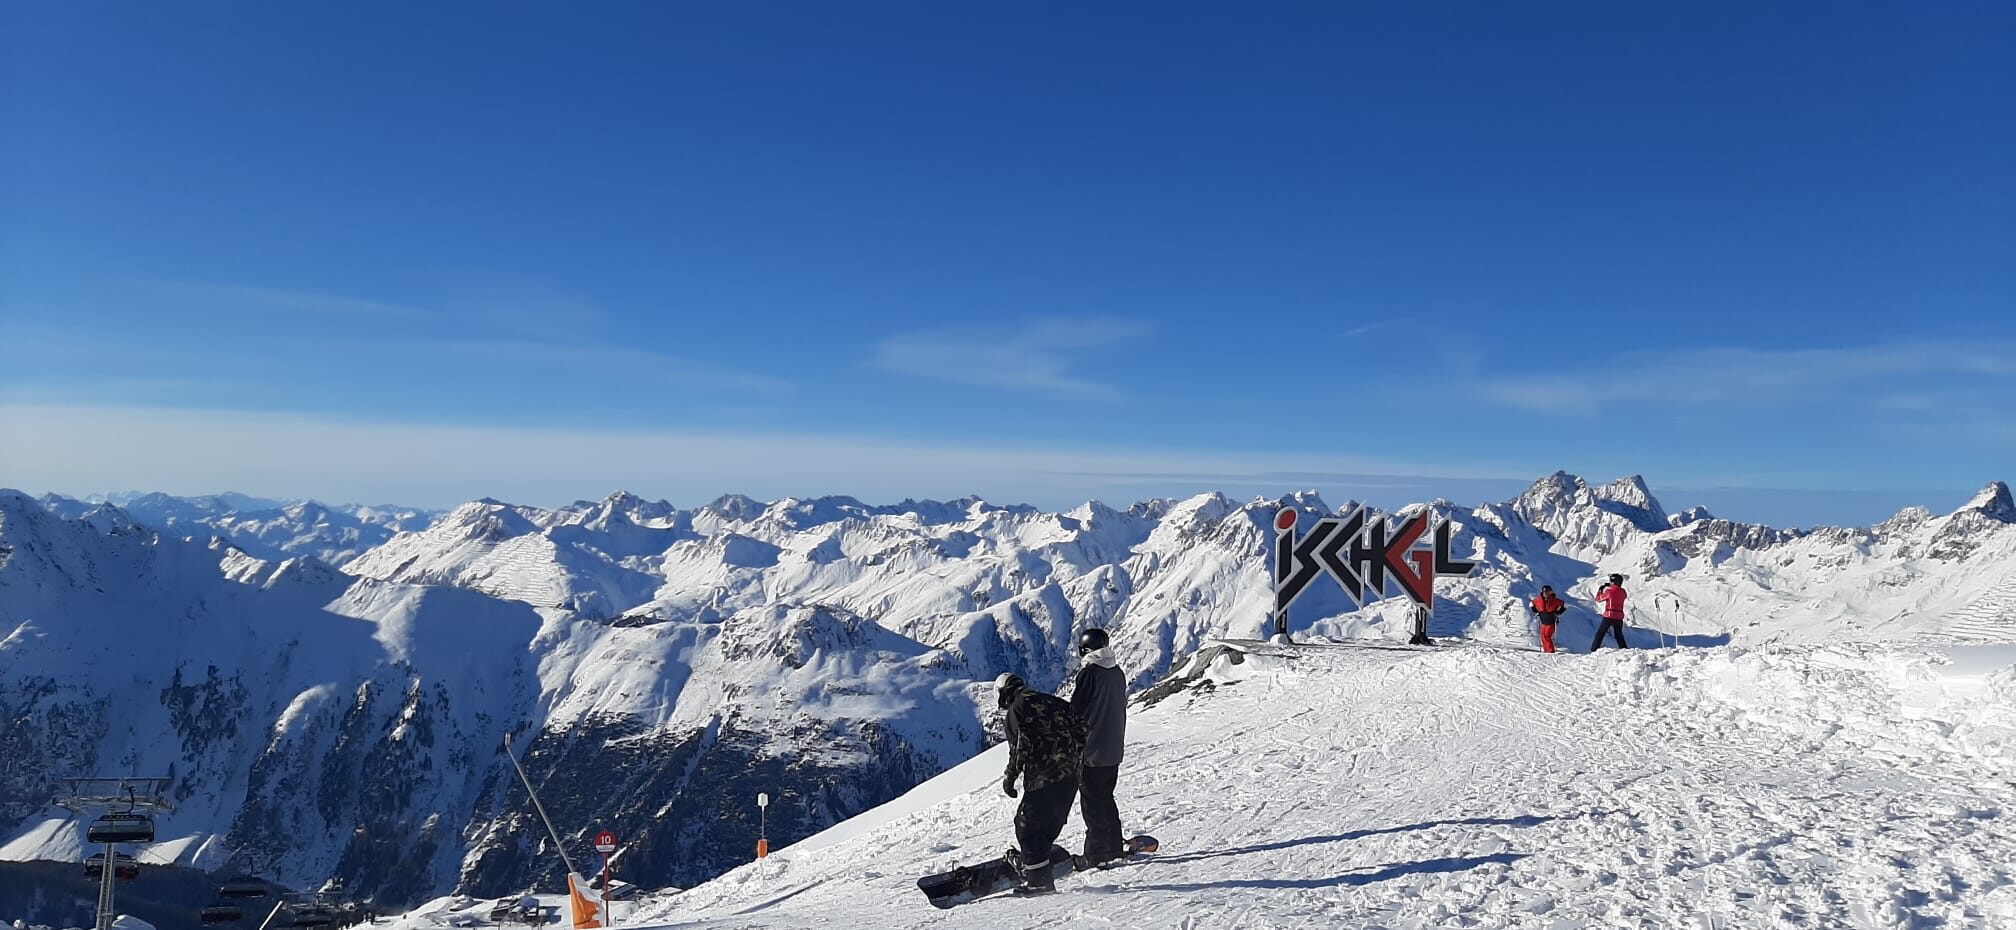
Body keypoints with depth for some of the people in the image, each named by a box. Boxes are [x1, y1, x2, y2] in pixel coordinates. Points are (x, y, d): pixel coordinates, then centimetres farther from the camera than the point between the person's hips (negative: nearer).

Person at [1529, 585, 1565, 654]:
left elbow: (1564, 605, -3)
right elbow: (1532, 604, 16)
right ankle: (1546, 650, 15)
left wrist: (1558, 613, -9)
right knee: (1543, 637, 5)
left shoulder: (1554, 600, -14)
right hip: (1543, 622, 5)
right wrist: (1536, 612, 4)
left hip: (1551, 623, -5)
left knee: (1546, 637, -15)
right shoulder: (1538, 600, -5)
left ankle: (1550, 651, -7)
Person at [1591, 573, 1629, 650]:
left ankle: (1594, 649, -2)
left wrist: (1600, 590, 16)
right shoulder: (1622, 592, 0)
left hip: (1609, 616, -4)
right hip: (1619, 617, 4)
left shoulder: (1609, 591, -13)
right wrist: (1610, 587, 20)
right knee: (1619, 635, 20)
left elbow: (1599, 599, -2)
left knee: (1600, 633, 4)